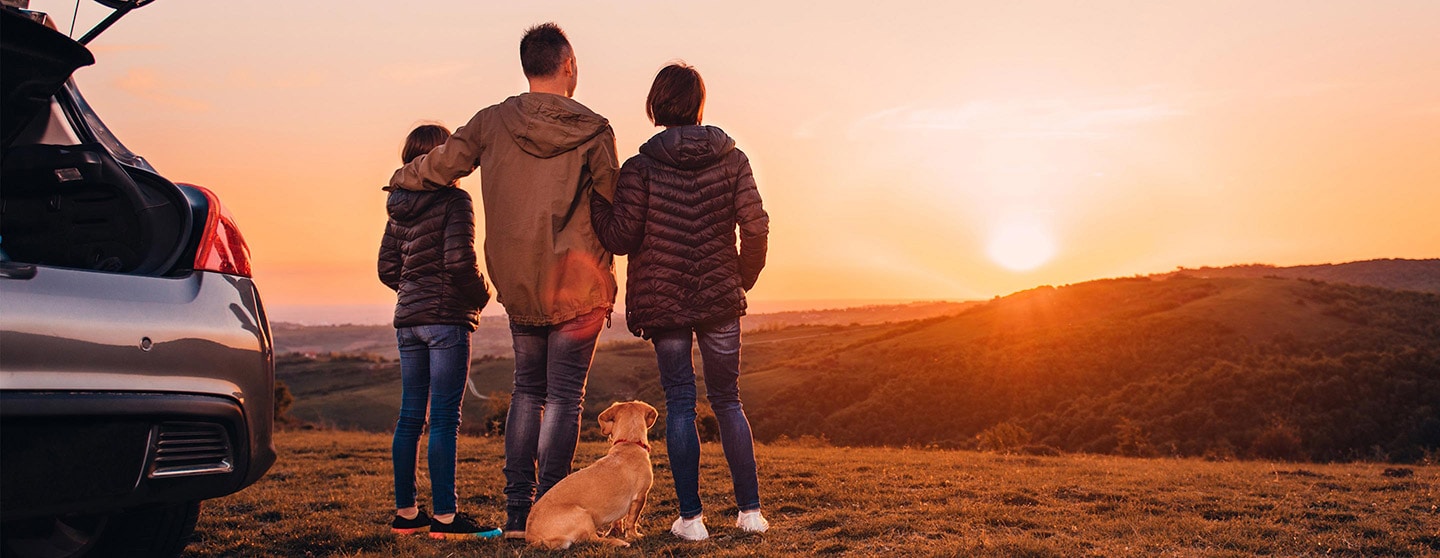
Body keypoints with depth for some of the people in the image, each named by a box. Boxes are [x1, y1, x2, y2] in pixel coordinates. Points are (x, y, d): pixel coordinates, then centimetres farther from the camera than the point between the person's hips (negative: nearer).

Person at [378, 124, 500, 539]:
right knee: (445, 419, -4)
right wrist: (481, 296, -1)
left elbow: (387, 270, 12)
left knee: (410, 417, 11)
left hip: (407, 318, 7)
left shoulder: (399, 208, 12)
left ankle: (405, 512, 17)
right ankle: (444, 517, -2)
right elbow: (460, 263, -17)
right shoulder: (454, 201, -9)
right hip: (446, 318, -7)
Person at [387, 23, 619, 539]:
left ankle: (516, 513, 14)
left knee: (527, 391, 15)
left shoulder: (492, 123, 1)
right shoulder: (593, 131, -6)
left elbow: (436, 168, 10)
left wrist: (399, 178, 31)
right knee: (564, 397, 2)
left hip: (517, 288, 3)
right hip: (579, 286, -3)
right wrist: (606, 282, 14)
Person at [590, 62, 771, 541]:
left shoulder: (641, 168, -6)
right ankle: (750, 510, 12)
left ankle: (691, 517, 6)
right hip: (720, 302, 1)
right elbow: (756, 228, -5)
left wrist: (595, 196, 5)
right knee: (727, 400, 13)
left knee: (679, 403, 6)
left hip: (662, 302, -1)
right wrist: (742, 281, 11)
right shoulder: (732, 160, -1)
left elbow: (620, 237, -10)